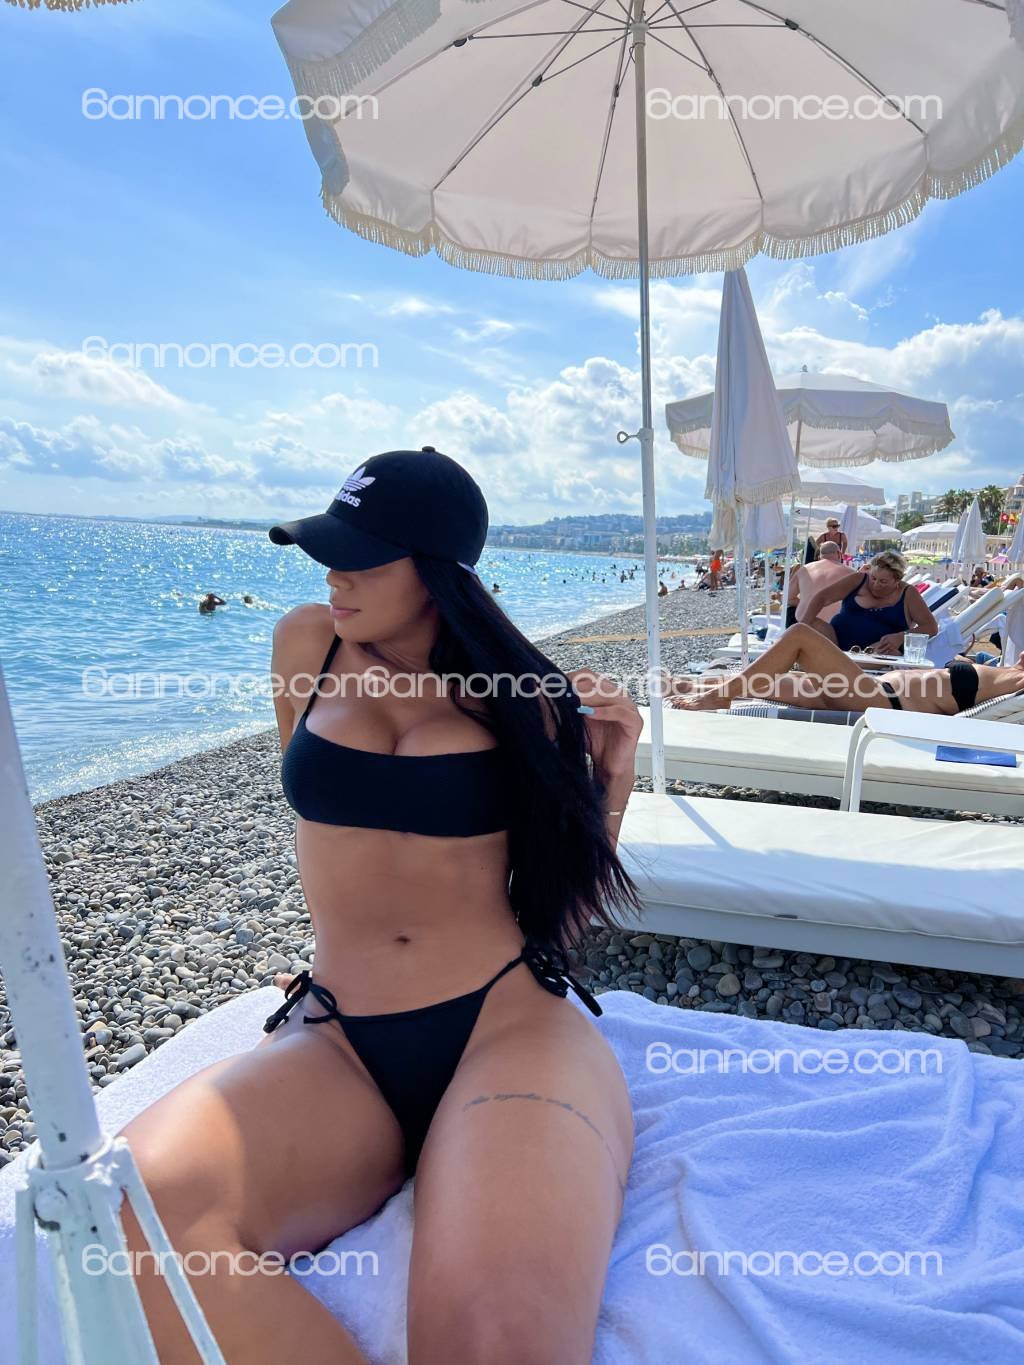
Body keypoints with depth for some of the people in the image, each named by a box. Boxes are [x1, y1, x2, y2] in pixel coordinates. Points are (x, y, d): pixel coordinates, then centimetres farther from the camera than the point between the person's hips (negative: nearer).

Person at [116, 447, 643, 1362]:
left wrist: (609, 778, -2)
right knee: (120, 1221, -29)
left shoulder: (520, 691, 5)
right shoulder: (308, 645, 11)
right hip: (336, 1043, 4)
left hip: (511, 1020, -3)